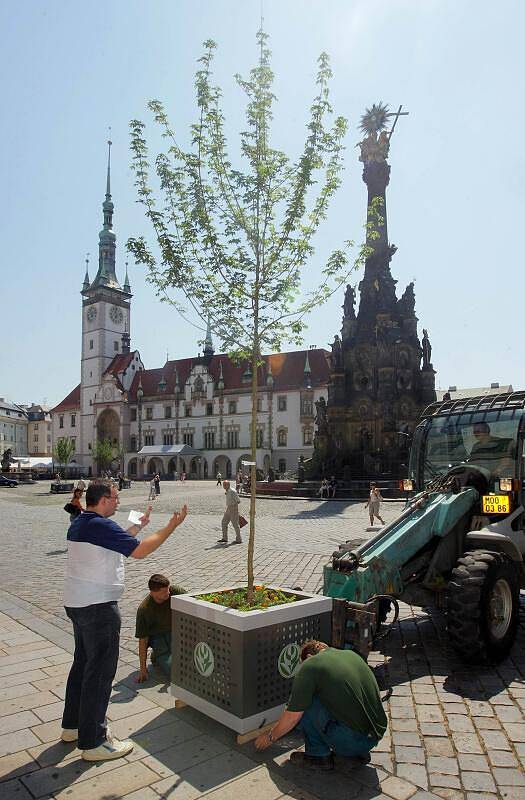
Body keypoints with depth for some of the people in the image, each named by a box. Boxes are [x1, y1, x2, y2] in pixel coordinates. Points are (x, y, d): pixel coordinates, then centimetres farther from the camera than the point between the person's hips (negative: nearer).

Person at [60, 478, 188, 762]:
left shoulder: (78, 524, 8)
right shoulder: (101, 526, -22)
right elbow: (139, 551, -22)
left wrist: (139, 525, 22)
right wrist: (171, 526, -15)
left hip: (76, 603, 10)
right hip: (98, 606, -10)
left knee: (83, 662, 22)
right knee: (100, 671, 0)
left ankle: (73, 725, 35)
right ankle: (93, 742, 9)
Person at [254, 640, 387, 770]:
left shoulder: (310, 666, -4)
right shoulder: (353, 655, 16)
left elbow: (292, 717, 0)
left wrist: (270, 737, 20)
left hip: (353, 739, -7)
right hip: (376, 736, 8)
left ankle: (319, 755, 11)